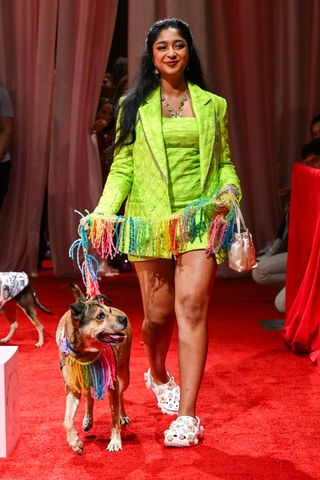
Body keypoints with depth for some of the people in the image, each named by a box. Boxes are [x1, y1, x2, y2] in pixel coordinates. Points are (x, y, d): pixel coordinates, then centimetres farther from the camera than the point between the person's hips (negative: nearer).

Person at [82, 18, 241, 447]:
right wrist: (104, 209, -8)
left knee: (192, 306, -12)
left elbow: (224, 161, 15)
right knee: (159, 314, 5)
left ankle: (187, 416, -10)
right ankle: (158, 376, 39)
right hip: (150, 223, 0)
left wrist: (230, 190, -6)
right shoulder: (134, 106, 9)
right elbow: (122, 167, 6)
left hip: (199, 221, 0)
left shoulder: (213, 106, 11)